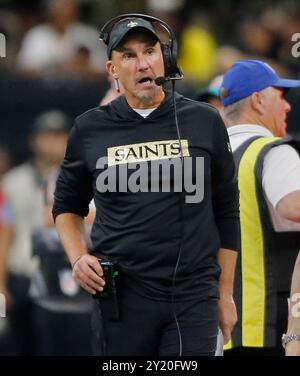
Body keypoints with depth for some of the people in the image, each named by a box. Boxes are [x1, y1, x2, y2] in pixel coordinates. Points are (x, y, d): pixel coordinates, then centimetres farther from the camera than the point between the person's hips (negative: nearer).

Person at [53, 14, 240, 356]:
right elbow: (67, 207, 18)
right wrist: (78, 257, -1)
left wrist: (225, 293, 10)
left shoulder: (204, 122, 5)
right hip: (121, 298, 1)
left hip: (193, 301, 0)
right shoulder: (90, 129, 6)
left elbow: (226, 212, 11)